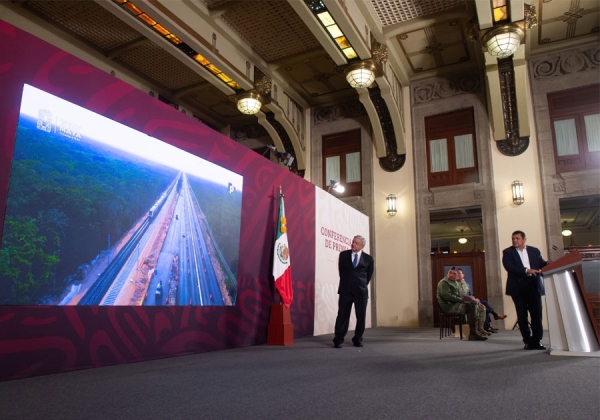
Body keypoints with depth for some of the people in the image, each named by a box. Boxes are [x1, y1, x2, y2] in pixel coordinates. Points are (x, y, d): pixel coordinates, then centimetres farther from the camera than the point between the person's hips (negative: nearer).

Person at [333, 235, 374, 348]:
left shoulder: (368, 258, 1)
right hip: (345, 291, 0)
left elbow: (369, 274, 13)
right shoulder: (343, 255, 3)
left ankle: (357, 340, 21)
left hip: (361, 291, 0)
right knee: (342, 315, 0)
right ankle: (338, 340, 7)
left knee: (361, 317, 5)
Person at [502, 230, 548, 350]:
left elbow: (542, 264, 5)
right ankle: (528, 341, 12)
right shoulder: (508, 252, 4)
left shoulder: (534, 251, 14)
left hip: (534, 286, 2)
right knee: (522, 316, 3)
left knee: (537, 314, -1)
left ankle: (537, 340, 7)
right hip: (518, 287, -2)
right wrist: (526, 270, -21)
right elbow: (509, 266, -11)